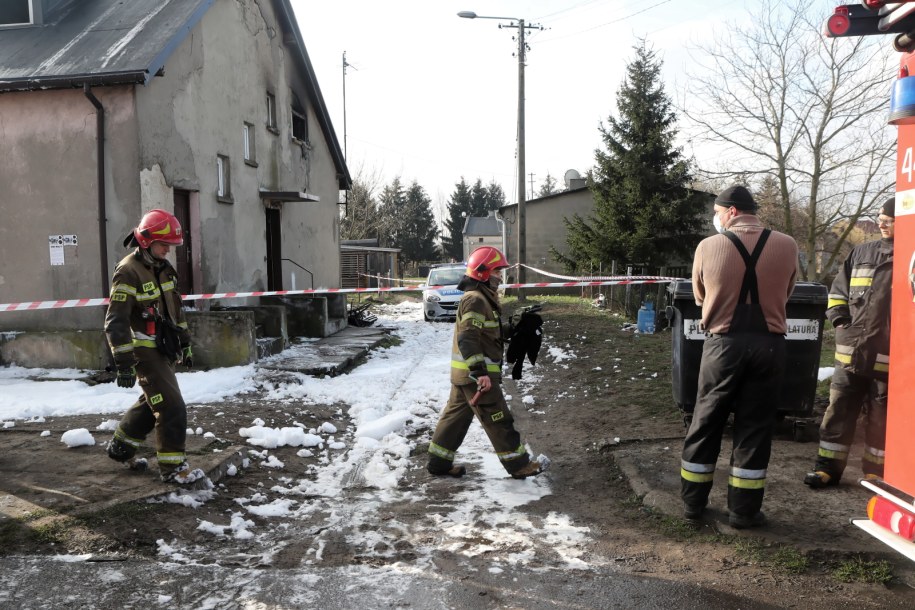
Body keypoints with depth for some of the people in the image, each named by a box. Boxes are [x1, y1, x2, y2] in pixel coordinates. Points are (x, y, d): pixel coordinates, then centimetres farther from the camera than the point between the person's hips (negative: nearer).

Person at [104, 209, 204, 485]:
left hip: (165, 349, 9)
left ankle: (121, 446, 40)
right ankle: (172, 467, 5)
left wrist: (184, 343, 21)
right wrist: (124, 363, -23)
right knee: (172, 408, -7)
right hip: (146, 352, -9)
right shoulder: (128, 272, -18)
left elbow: (175, 309, 19)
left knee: (153, 401, 22)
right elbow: (116, 322, -21)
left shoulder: (163, 268, 9)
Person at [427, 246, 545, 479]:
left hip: (465, 372, 11)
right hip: (474, 373, -11)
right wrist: (480, 372, -29)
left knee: (457, 415, 14)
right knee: (498, 419, -2)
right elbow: (467, 339, -26)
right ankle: (518, 464, 7)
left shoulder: (483, 298, 17)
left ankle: (439, 461, 21)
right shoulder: (475, 300, -18)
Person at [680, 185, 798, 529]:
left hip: (723, 343, -1)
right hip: (768, 344, 1)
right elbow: (785, 295, 11)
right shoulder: (786, 246, -3)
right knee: (754, 428, 9)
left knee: (705, 423, 11)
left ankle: (693, 501, 20)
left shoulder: (708, 247, -7)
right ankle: (743, 510, 14)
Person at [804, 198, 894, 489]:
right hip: (852, 351, 3)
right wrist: (840, 320, 4)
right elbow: (838, 290, 17)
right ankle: (828, 466, 17)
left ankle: (875, 474, 21)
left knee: (882, 418, 8)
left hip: (890, 357, -3)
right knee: (839, 410, 7)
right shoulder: (862, 252, 10)